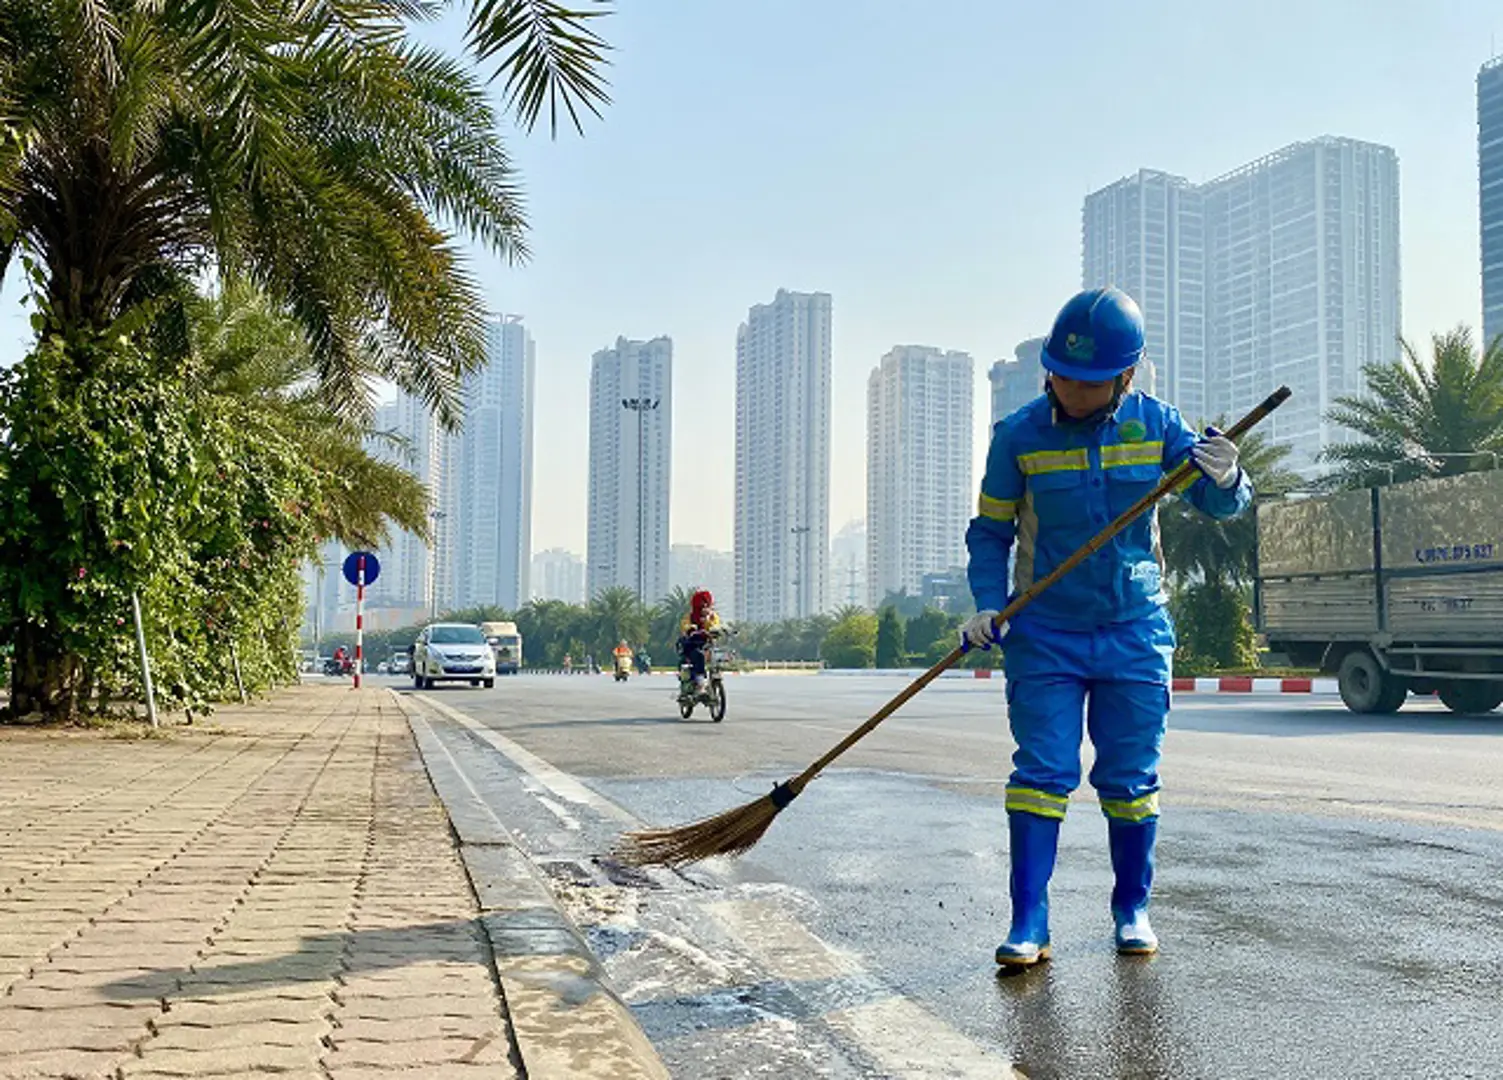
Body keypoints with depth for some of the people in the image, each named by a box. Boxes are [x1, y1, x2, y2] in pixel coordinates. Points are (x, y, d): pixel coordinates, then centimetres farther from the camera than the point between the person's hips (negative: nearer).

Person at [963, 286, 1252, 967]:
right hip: (1043, 634, -1)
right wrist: (988, 605, -13)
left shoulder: (1154, 425, -2)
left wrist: (1225, 478, -24)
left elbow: (1220, 506, -1)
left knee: (1131, 780, 8)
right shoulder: (1019, 436, -5)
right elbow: (990, 531, 2)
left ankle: (1132, 908, 25)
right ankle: (1028, 923, 0)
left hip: (1136, 633, 1)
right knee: (1041, 775, -5)